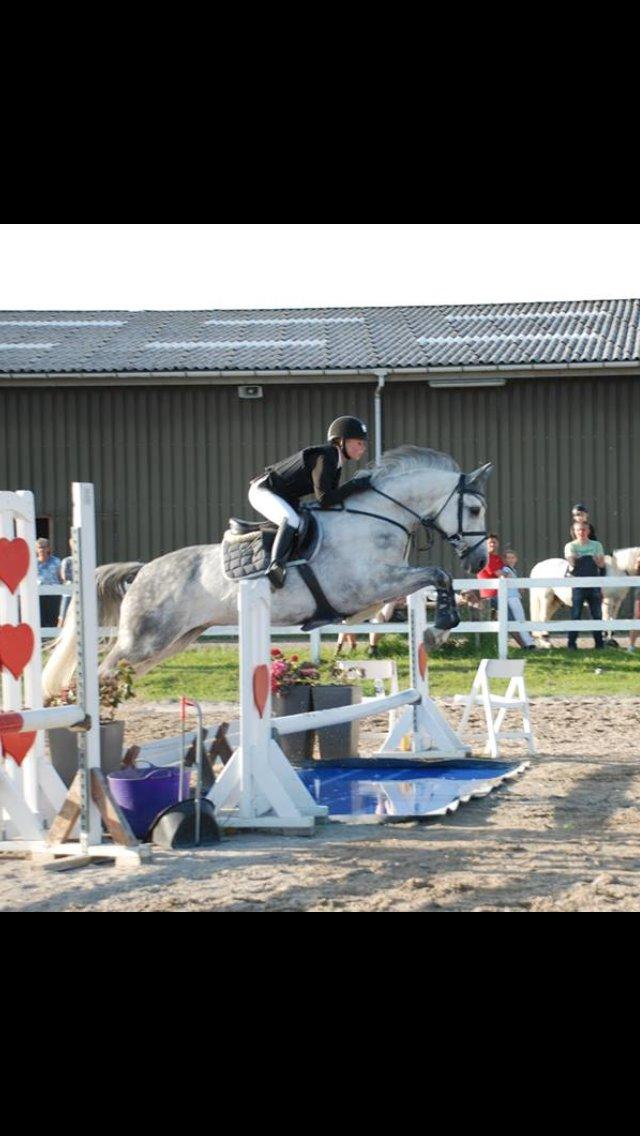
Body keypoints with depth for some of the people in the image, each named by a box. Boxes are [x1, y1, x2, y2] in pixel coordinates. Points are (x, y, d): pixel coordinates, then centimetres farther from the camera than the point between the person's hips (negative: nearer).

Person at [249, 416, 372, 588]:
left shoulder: (335, 461, 5)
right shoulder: (324, 458, -24)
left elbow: (334, 497, 8)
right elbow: (324, 500, -28)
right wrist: (355, 486, -25)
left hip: (285, 498, 11)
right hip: (263, 491, -11)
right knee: (292, 520, -36)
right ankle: (275, 565, -42)